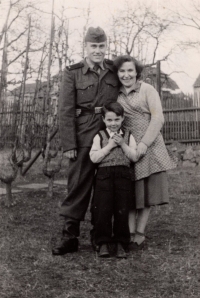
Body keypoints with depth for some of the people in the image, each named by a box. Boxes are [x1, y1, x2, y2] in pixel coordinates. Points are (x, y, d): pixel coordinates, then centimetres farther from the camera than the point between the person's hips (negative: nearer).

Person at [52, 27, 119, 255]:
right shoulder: (72, 73, 0)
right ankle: (70, 236, 7)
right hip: (83, 135, -2)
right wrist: (69, 144, -10)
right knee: (78, 184, -1)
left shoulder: (114, 70, 8)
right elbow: (65, 110, -4)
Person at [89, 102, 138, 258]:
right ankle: (103, 243, 8)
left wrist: (122, 144, -8)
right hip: (104, 175, -1)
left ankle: (121, 243, 12)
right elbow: (94, 158, -6)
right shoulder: (99, 136, 6)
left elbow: (134, 157, 2)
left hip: (123, 175, 1)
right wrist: (110, 145, -9)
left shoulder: (128, 136, 11)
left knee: (122, 210, 1)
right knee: (103, 209, -3)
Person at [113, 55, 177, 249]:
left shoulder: (147, 90, 1)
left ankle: (140, 233, 11)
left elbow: (158, 118, -8)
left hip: (149, 146, -2)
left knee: (148, 190, 1)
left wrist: (144, 143, -16)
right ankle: (130, 233, 5)